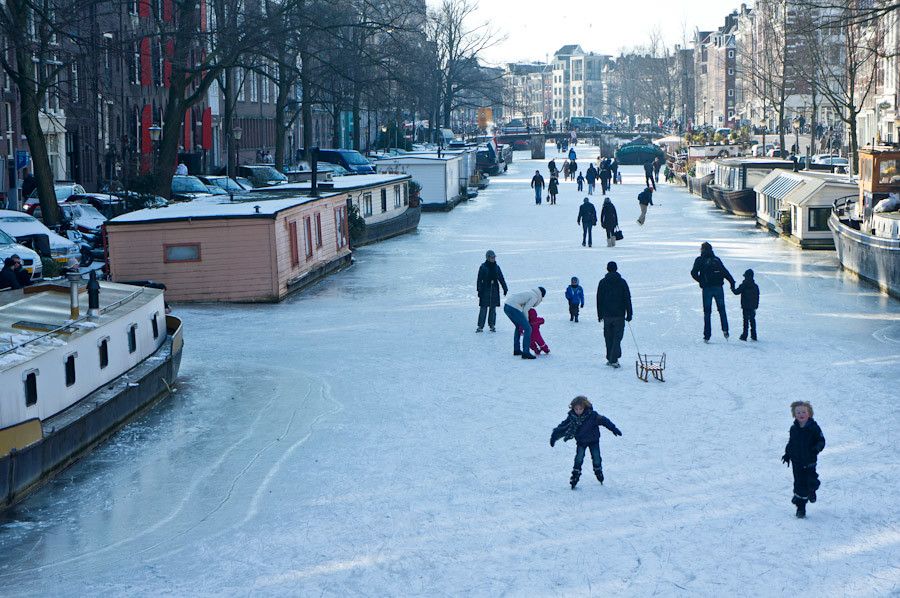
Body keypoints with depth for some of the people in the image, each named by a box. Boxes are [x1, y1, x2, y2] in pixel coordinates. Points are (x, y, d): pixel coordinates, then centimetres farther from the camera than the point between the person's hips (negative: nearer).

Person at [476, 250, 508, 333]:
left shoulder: (496, 267, 8)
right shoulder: (483, 267, -3)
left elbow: (501, 279, 13)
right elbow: (479, 280, -4)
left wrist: (505, 288, 10)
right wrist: (479, 290, -10)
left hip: (495, 290, 3)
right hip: (485, 290, -3)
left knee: (493, 308, 6)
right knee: (483, 308, -6)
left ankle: (492, 326, 13)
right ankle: (480, 326, -3)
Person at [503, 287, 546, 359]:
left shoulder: (530, 293, 26)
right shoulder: (535, 297, 0)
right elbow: (525, 310, -4)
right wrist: (526, 321, 9)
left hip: (506, 306, 10)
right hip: (513, 308, -10)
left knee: (518, 326, 29)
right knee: (528, 329, -4)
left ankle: (516, 350, 35)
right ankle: (525, 353, -9)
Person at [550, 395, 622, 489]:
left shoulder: (592, 415, -23)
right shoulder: (571, 417, -16)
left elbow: (603, 420, -16)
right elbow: (563, 427, -9)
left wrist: (613, 429, -16)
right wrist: (554, 436, -10)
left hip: (593, 441, -1)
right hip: (581, 442, 1)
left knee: (596, 458, 3)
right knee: (578, 459, -10)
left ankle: (599, 473, 30)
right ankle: (575, 478, -3)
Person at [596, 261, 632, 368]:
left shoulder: (602, 282, 2)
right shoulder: (622, 282, -2)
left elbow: (599, 299, 5)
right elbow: (627, 299, -1)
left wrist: (600, 314, 12)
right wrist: (629, 314, 3)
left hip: (607, 315, 1)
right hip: (619, 315, -1)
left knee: (609, 338, 12)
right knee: (617, 337, -1)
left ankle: (610, 359, 15)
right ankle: (614, 359, -12)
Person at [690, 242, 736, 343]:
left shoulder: (699, 260, 1)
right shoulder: (717, 259, 9)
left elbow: (694, 273, -6)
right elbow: (725, 272, 3)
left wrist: (701, 281, 7)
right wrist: (732, 282, 3)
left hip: (707, 289, -2)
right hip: (718, 288, 2)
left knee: (707, 312, 3)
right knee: (721, 310, 14)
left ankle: (707, 335, 0)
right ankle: (725, 330, -2)